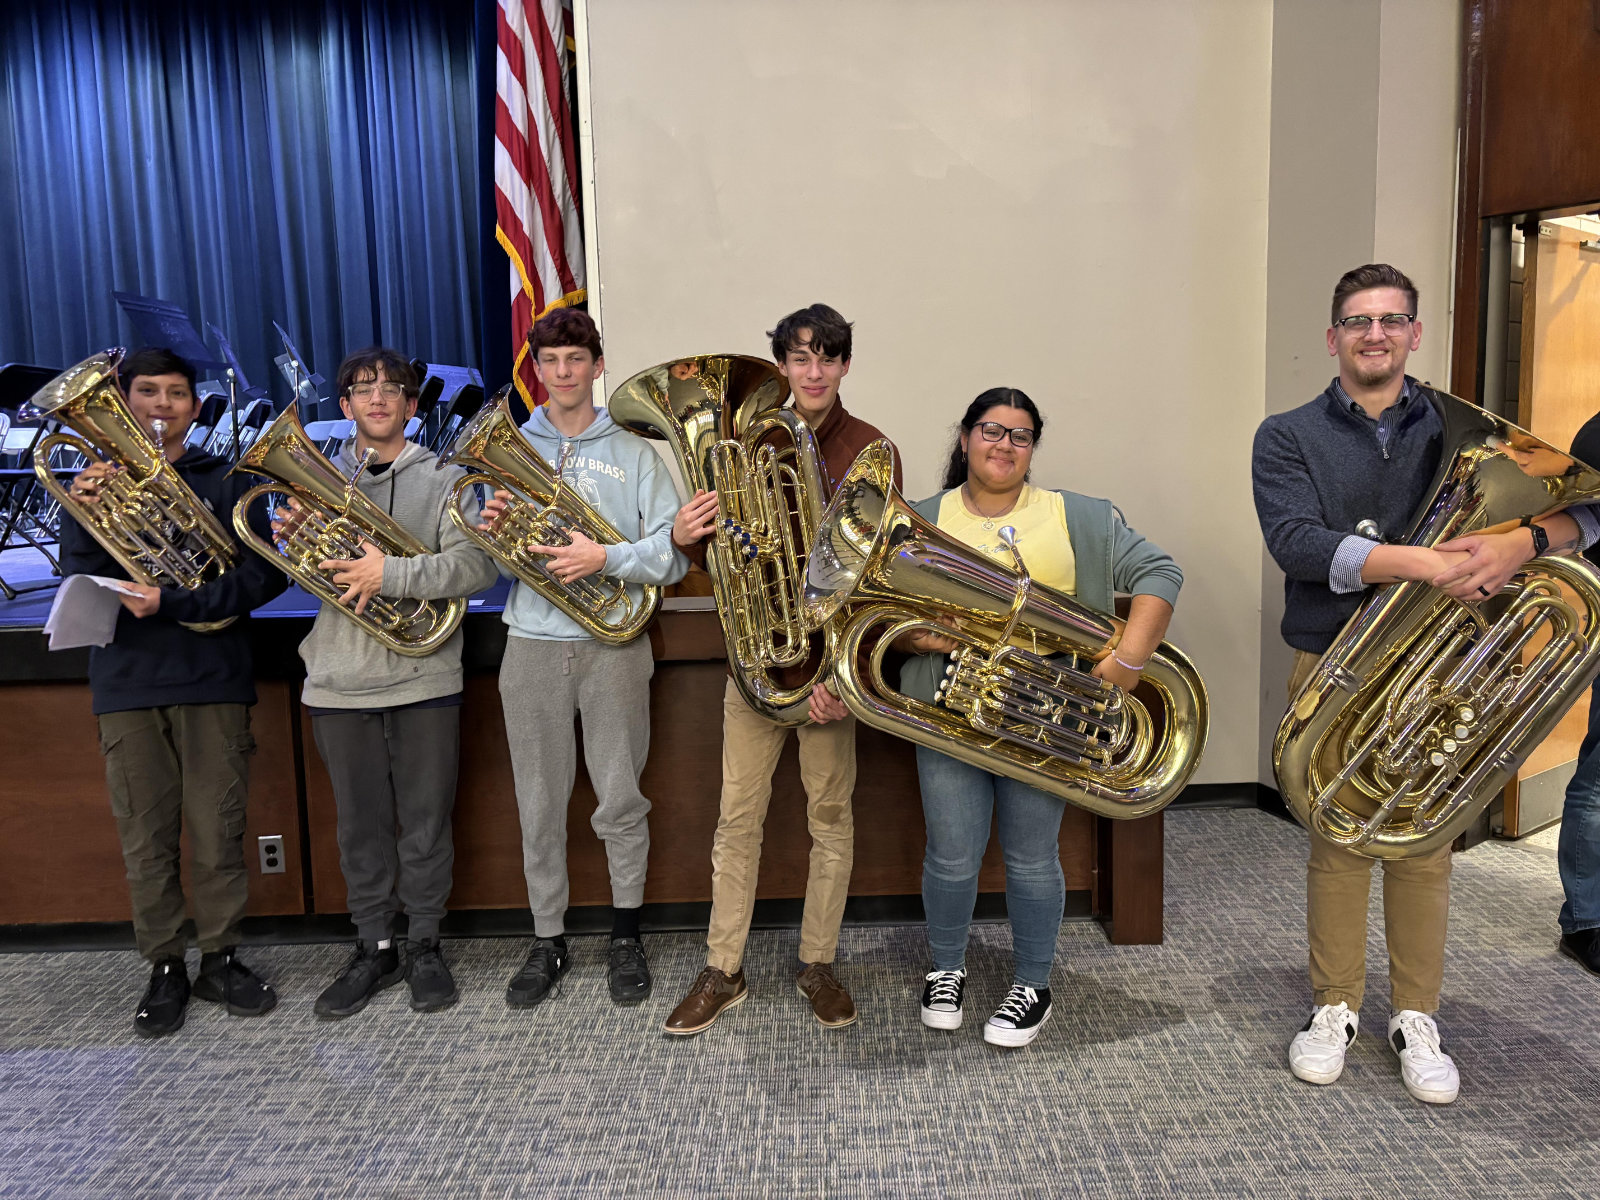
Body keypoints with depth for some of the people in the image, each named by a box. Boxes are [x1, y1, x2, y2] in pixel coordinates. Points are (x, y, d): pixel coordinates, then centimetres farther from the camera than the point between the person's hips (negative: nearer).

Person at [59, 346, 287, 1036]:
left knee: (217, 831, 3)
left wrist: (171, 603, -17)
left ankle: (220, 958, 19)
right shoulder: (94, 481, 12)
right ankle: (164, 968, 21)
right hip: (126, 679, 2)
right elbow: (82, 585, 2)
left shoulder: (222, 482, 6)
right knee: (145, 837, 6)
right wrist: (88, 518, -15)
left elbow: (262, 576, -5)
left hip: (213, 676, -1)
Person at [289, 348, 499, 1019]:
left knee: (425, 822, 7)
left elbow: (478, 566, -13)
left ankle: (424, 945, 23)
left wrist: (393, 573, -22)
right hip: (340, 683, 3)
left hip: (423, 680, -2)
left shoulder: (441, 479, 1)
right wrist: (296, 539, -6)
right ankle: (375, 947, 27)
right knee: (361, 825, 12)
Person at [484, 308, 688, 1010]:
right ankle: (548, 941, 23)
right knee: (539, 806, 8)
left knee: (620, 801, 5)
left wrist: (607, 559, -21)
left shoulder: (634, 452, 4)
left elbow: (673, 553, -5)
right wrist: (492, 531, -8)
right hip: (532, 644, 2)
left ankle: (626, 936, 23)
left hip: (612, 644, -2)